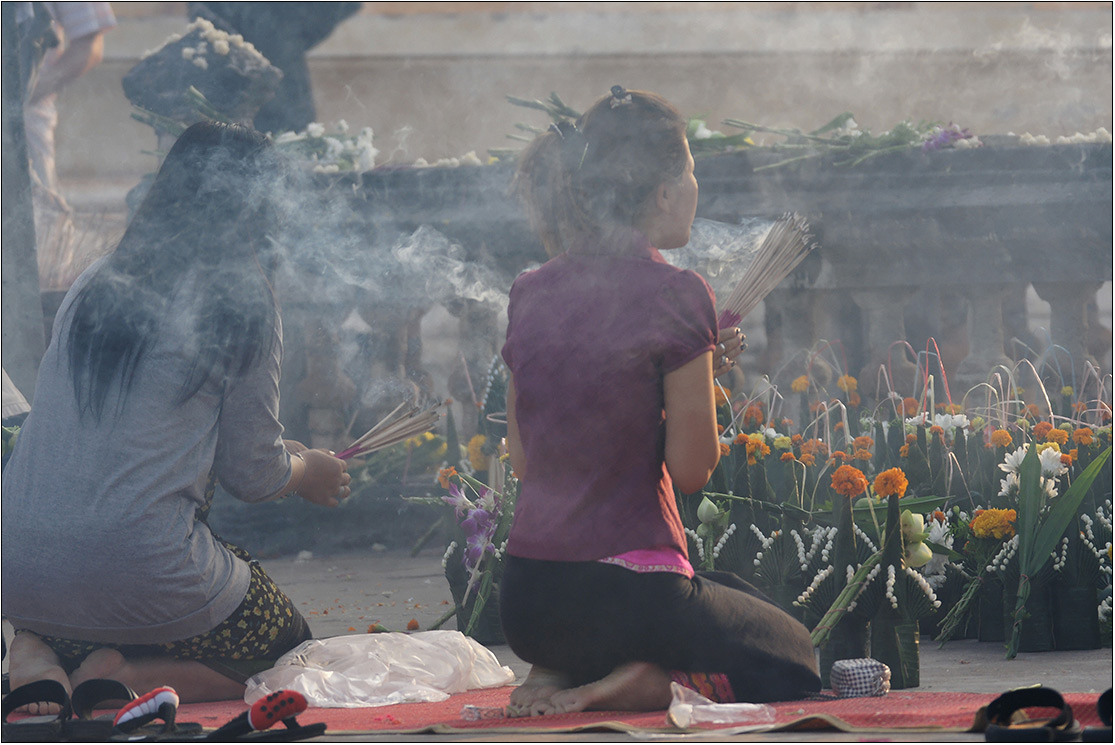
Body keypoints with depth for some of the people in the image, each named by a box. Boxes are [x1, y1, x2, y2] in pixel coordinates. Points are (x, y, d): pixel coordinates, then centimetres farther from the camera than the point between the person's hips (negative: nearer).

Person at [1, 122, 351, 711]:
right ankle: (126, 677, -7)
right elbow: (252, 474, 4)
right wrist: (309, 474, 29)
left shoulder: (92, 286, 14)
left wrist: (289, 455, 39)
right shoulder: (241, 303, -3)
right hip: (139, 569, -5)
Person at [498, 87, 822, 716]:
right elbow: (692, 470, -10)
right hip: (628, 590, -6)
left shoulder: (530, 295, 6)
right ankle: (636, 682, -7)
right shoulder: (674, 295, -13)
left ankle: (562, 674, 6)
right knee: (793, 658, 22)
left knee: (739, 598, 35)